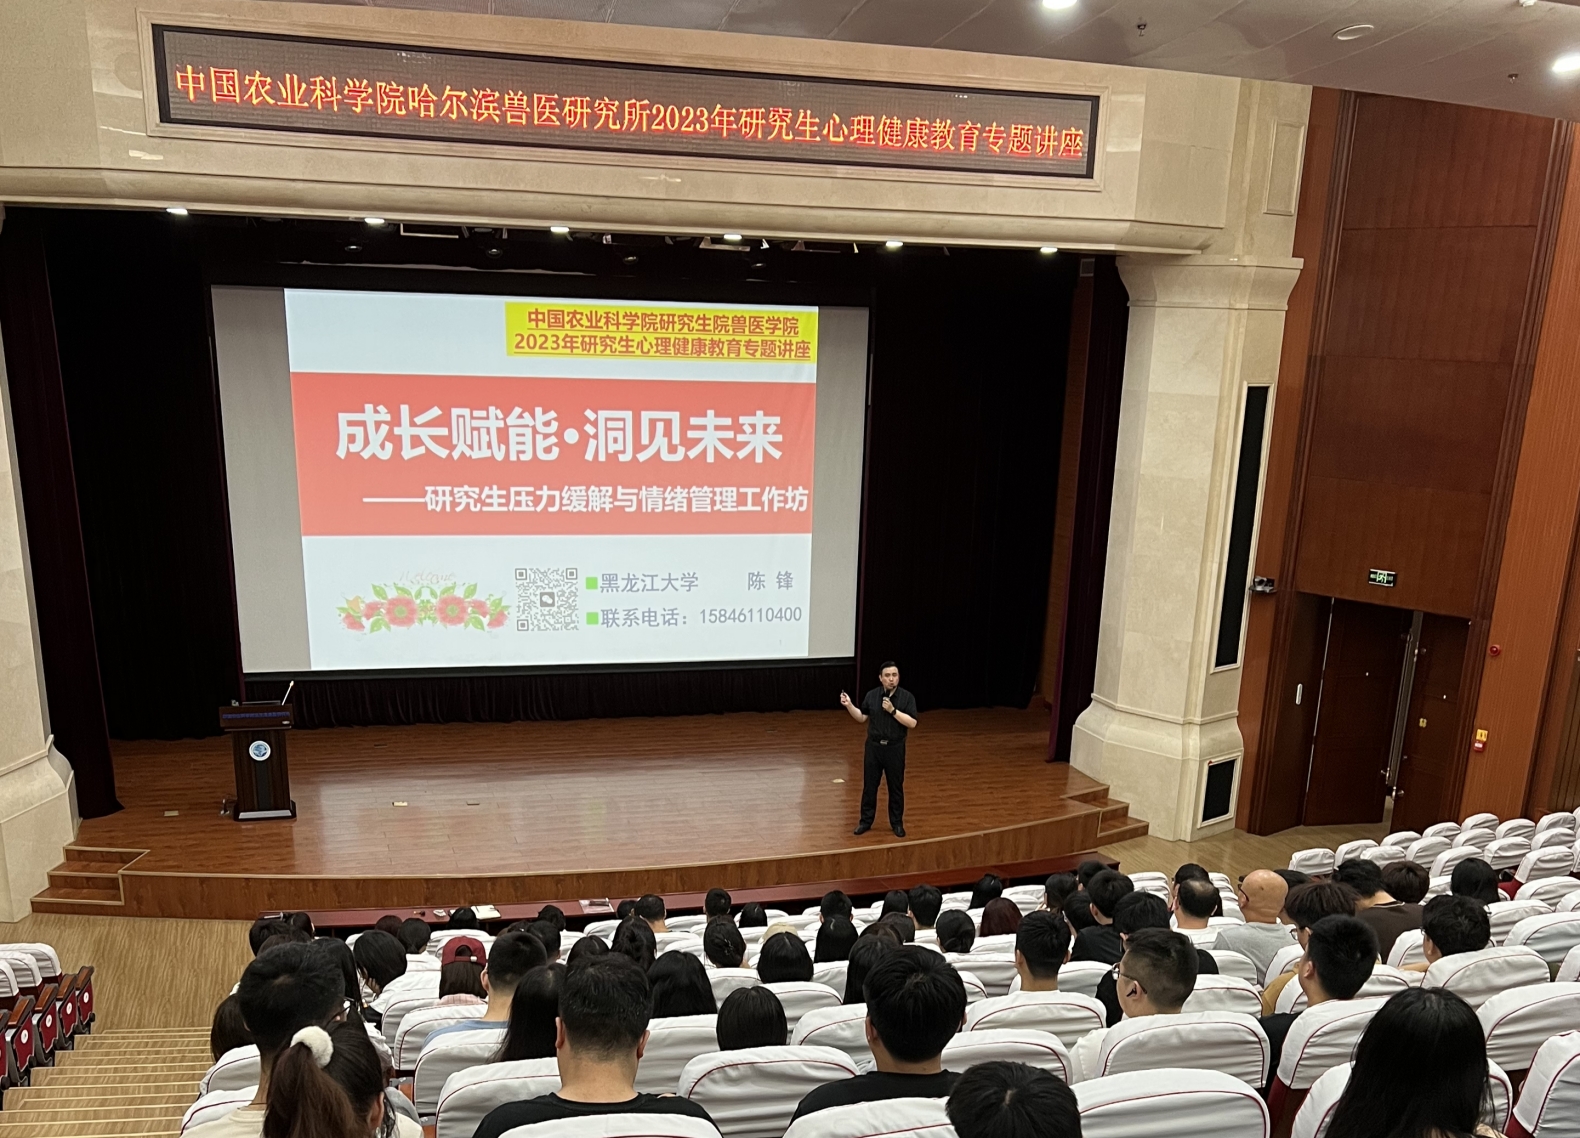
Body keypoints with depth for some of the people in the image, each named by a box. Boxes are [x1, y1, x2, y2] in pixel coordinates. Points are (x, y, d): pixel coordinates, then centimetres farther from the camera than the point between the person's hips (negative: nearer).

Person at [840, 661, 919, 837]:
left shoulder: (907, 697, -9)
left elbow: (912, 723, -15)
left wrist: (892, 710, -23)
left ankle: (897, 823, 22)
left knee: (896, 787, 8)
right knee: (869, 785, 9)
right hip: (874, 746, 2)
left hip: (895, 748, -2)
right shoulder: (871, 695, -1)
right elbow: (862, 718, 8)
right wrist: (849, 705, -7)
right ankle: (866, 821, 22)